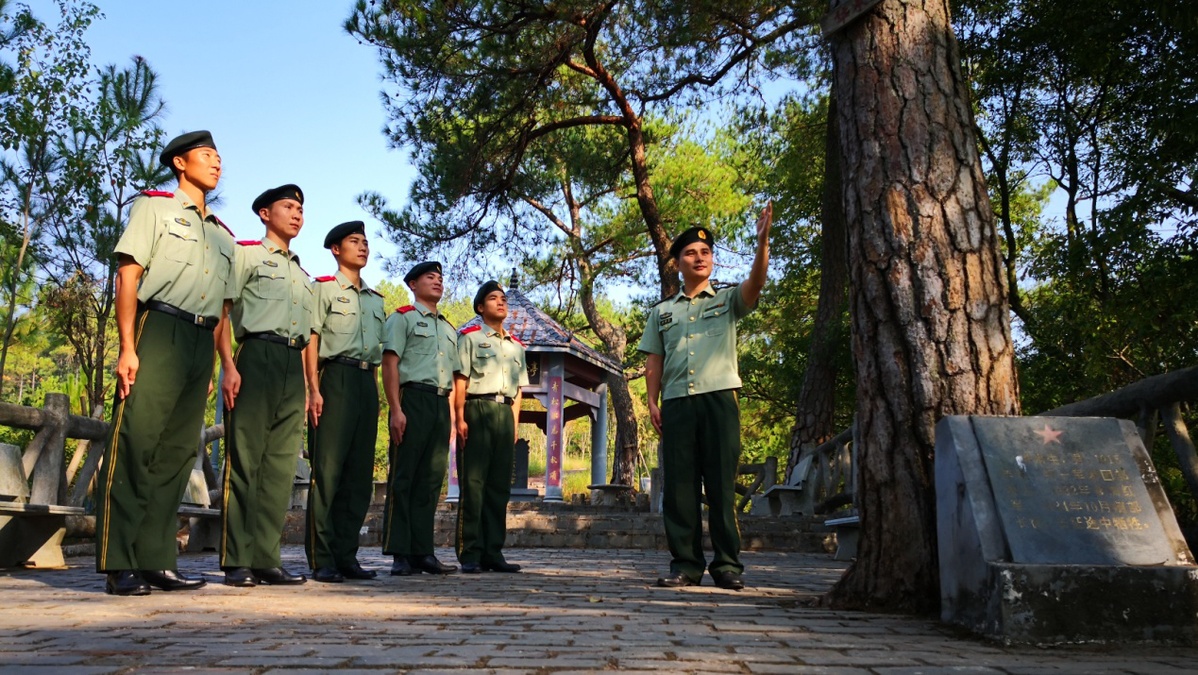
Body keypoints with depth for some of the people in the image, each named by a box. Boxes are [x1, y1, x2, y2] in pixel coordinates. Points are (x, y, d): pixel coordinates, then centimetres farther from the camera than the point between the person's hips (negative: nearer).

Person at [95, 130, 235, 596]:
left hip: (201, 343, 6)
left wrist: (214, 365, 13)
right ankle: (119, 565, -6)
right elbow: (128, 276, -2)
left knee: (176, 452, 3)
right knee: (135, 444, -9)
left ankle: (157, 561, 6)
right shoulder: (155, 207, 8)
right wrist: (127, 347, -12)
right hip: (159, 330, -5)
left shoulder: (223, 235, 24)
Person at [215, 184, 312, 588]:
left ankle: (266, 558, 6)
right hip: (257, 356, -6)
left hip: (293, 365, 6)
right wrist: (228, 366, -14)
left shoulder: (303, 275, 27)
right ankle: (237, 561, -3)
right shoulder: (247, 255, 9)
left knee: (281, 465, 3)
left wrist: (310, 386, 16)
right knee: (245, 461, -7)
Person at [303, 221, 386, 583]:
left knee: (360, 473, 5)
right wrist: (314, 389, -13)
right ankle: (321, 559, -3)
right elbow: (311, 340, -4)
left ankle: (346, 554, 12)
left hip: (367, 382, 6)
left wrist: (376, 393, 13)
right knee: (328, 470, -7)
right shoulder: (324, 288, 4)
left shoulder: (376, 299, 22)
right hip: (336, 379, -6)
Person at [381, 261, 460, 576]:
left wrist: (452, 415, 13)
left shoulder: (449, 328, 24)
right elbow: (390, 365, -5)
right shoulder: (403, 317, 5)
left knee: (431, 480, 5)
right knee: (403, 477, -5)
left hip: (441, 405, 6)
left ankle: (422, 552, 9)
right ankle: (400, 554, -2)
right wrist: (396, 410, -15)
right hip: (413, 399, -6)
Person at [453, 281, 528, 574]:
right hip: (478, 410, -5)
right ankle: (470, 554, -5)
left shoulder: (516, 345, 21)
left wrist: (514, 423, 9)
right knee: (473, 483, -7)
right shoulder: (470, 337, 5)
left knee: (499, 485, 4)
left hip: (505, 414, 5)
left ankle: (493, 552, 9)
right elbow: (460, 381, -3)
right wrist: (460, 418, -12)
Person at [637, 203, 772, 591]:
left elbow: (756, 282, -7)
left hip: (719, 398, -2)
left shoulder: (727, 301, 13)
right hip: (676, 403, 2)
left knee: (722, 485, -2)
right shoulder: (662, 312, 20)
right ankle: (685, 564, 6)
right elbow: (654, 361, 16)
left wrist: (763, 241, -23)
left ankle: (727, 565, 4)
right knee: (678, 486, 0)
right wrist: (652, 402, 3)